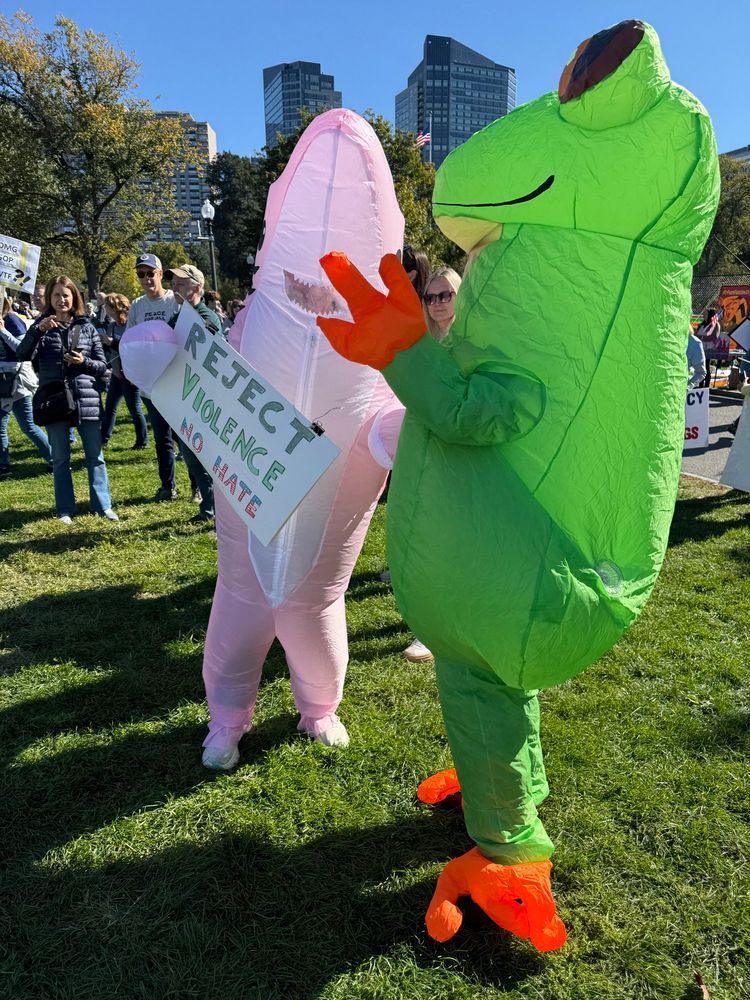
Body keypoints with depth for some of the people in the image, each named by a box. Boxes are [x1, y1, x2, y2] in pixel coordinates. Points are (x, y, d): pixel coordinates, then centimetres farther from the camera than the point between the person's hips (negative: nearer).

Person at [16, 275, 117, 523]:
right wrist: (38, 330, -22)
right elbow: (23, 355, -10)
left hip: (87, 400, 0)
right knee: (60, 459, 8)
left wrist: (84, 362, -13)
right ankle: (65, 509, 16)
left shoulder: (87, 327, 5)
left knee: (95, 456, 5)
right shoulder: (42, 326, 4)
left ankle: (103, 505, 15)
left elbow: (102, 365, 7)